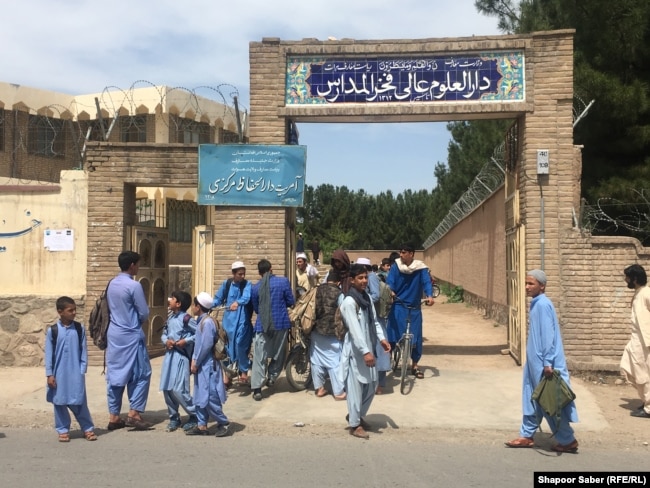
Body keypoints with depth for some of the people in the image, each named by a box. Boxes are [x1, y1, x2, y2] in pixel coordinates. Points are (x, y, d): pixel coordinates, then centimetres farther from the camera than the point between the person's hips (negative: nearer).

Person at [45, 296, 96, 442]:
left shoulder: (80, 329, -1)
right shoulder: (52, 330, -4)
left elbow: (84, 351, 2)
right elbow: (49, 354, -1)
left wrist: (82, 370, -2)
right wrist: (49, 374, -3)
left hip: (76, 372, 0)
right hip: (59, 373, 0)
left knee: (79, 402, 4)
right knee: (60, 402, 8)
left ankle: (88, 428, 15)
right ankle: (63, 430, 21)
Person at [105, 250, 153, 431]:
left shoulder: (112, 284, 7)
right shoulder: (134, 285, -16)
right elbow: (144, 314, -12)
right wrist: (138, 320, 9)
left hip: (114, 333, 7)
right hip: (131, 335, -7)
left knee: (115, 375, 10)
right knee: (141, 374, 4)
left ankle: (114, 417, 15)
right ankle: (133, 414, 2)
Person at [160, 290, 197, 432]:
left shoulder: (186, 318, -12)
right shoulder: (170, 317, 12)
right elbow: (164, 334, 18)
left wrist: (186, 341, -18)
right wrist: (166, 340, -3)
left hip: (181, 356, -8)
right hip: (169, 355, 8)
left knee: (179, 390, -9)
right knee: (166, 388, 8)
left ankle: (195, 416, 8)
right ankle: (174, 417, 23)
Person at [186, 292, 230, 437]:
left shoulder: (207, 322, -17)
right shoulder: (201, 321, 12)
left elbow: (206, 345, -21)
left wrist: (196, 363, -14)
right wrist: (194, 360, 6)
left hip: (207, 365, -10)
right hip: (201, 365, 10)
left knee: (209, 397, -6)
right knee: (199, 397, 12)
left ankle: (223, 422, 8)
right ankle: (202, 426, 20)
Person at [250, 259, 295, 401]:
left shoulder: (255, 287, 2)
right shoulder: (283, 281, -3)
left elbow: (256, 308, 11)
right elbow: (291, 301, 2)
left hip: (262, 325, 0)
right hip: (281, 323, 0)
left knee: (259, 357, 1)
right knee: (278, 354, 20)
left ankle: (257, 389, -3)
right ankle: (272, 377, 27)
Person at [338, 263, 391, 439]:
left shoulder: (367, 298, 9)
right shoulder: (349, 302, -18)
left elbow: (374, 321, 12)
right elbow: (355, 329, -23)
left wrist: (382, 339, -1)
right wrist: (365, 352, -26)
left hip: (367, 348, 9)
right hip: (355, 351, -9)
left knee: (371, 385, 16)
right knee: (356, 387, 2)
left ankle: (356, 415, 34)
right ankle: (354, 424, 15)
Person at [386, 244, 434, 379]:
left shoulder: (421, 268, -5)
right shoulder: (395, 266, -4)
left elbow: (426, 282, -16)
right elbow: (390, 281, -13)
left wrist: (430, 296, -34)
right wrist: (390, 292, -35)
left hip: (414, 308, 1)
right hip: (398, 306, -1)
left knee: (416, 337, 5)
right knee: (392, 334, -4)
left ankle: (414, 365, 20)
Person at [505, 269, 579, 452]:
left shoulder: (543, 304, -18)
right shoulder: (536, 304, 11)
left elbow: (548, 335, -22)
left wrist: (547, 363, -23)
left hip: (543, 362, -10)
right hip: (535, 361, 10)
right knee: (532, 398, 14)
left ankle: (568, 440, 12)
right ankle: (527, 435, 23)